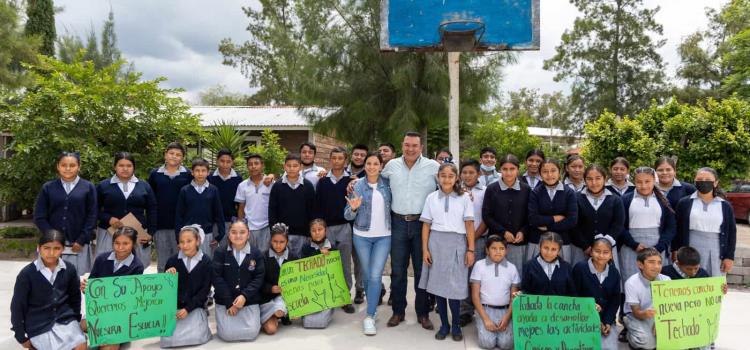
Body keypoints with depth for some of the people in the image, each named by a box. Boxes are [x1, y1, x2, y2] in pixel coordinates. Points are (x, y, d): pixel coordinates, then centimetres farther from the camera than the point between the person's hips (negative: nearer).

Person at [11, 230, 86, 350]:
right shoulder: (27, 273, -11)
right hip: (39, 325, -2)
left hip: (65, 319, 3)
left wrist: (75, 320, 15)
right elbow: (17, 306, -3)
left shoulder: (69, 269, -2)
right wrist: (22, 337, 0)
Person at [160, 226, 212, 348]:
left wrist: (188, 308, -14)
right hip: (174, 307, 2)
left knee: (195, 338, -21)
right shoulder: (172, 261, 1)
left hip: (196, 308, -1)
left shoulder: (206, 262, -3)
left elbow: (205, 290, -5)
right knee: (168, 340, -16)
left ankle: (201, 325, 12)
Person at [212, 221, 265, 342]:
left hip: (249, 301, 1)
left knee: (252, 333, -12)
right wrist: (229, 302, -14)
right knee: (227, 334, -13)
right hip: (224, 301, 0)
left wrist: (244, 296, -19)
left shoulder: (256, 254, 1)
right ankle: (223, 320, 21)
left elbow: (259, 278, -4)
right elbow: (216, 278, -8)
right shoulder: (220, 252, -2)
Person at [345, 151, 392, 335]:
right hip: (362, 236, 0)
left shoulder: (387, 183, 0)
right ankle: (373, 307, 30)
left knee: (376, 275, -7)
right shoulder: (357, 186, -3)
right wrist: (353, 208, -24)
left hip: (383, 236, 0)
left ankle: (369, 317, -2)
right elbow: (348, 215, -5)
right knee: (366, 274, 10)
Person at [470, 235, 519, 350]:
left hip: (505, 310, 2)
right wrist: (486, 319, -11)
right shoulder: (479, 265, -3)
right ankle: (482, 328, 14)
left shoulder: (512, 268, 4)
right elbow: (475, 295, -3)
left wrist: (507, 317, -8)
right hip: (485, 309, -2)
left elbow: (514, 297, 6)